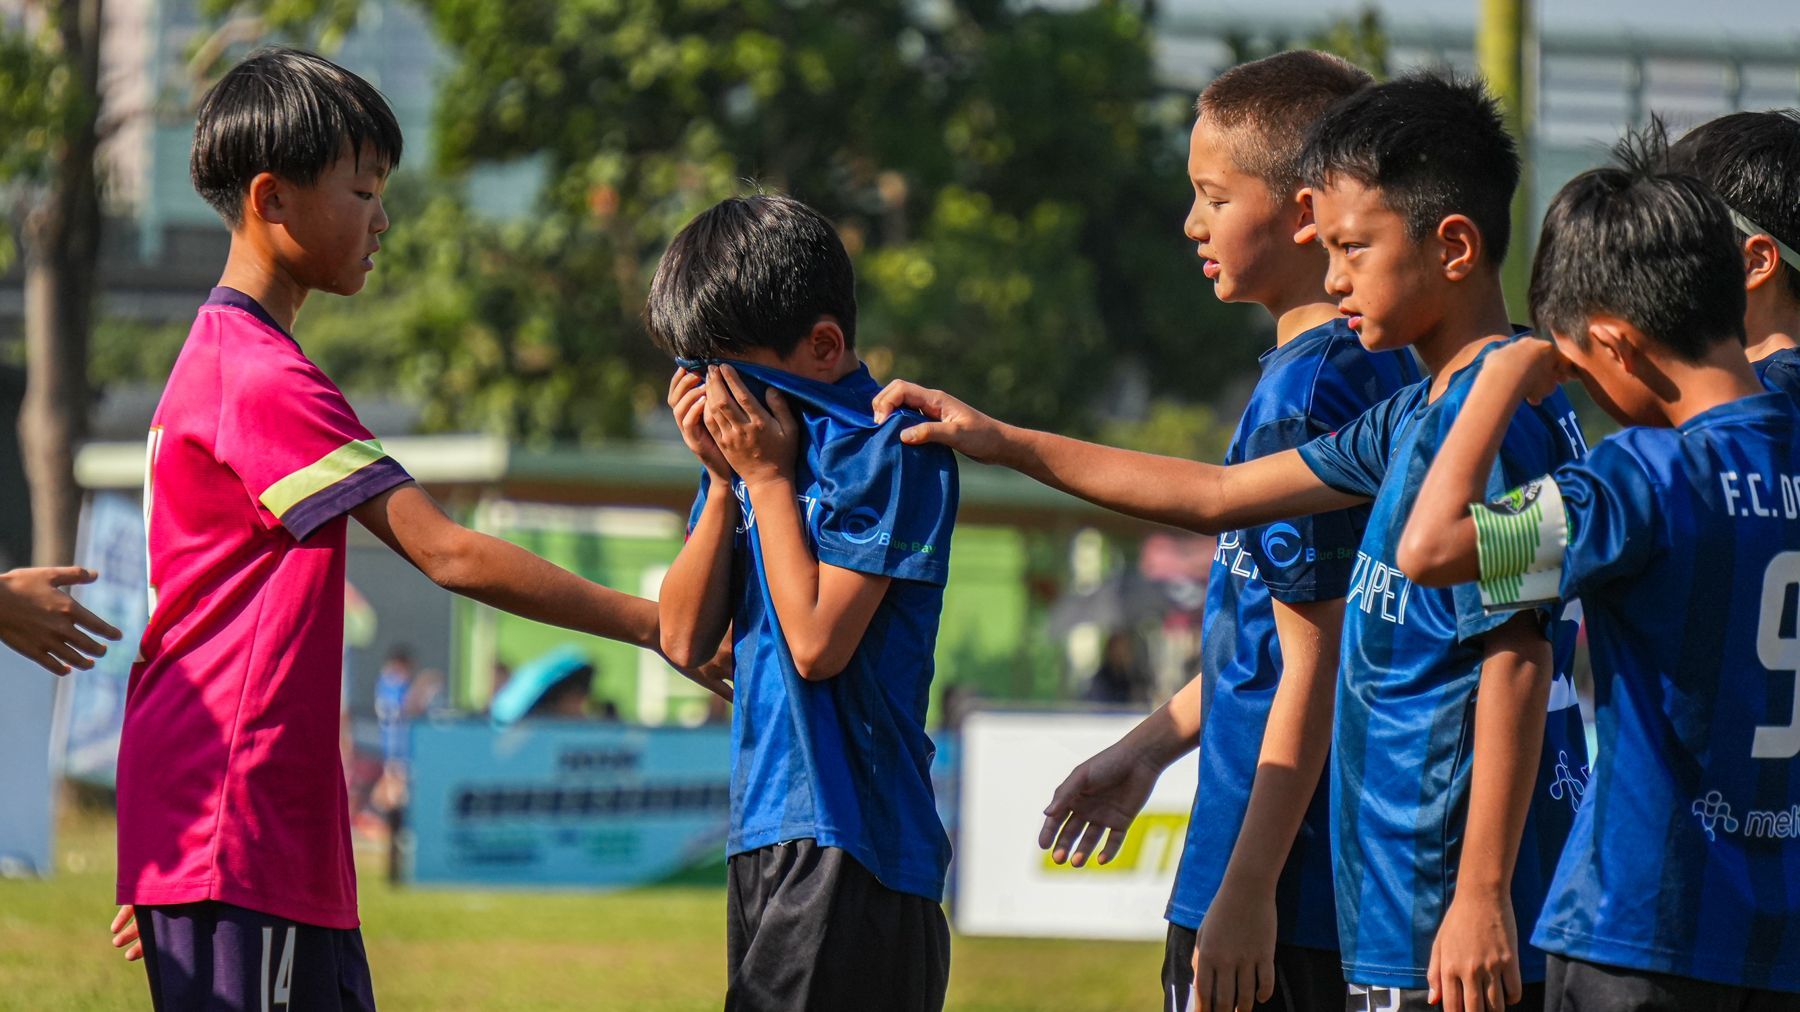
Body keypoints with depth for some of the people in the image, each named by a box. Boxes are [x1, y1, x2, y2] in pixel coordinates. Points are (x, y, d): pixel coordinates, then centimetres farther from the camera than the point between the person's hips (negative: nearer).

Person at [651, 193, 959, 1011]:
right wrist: (724, 480, 1)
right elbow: (685, 638, 10)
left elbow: (817, 641, -16)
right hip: (764, 838, 8)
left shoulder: (889, 451, -9)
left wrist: (770, 478, -8)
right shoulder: (749, 438, 12)